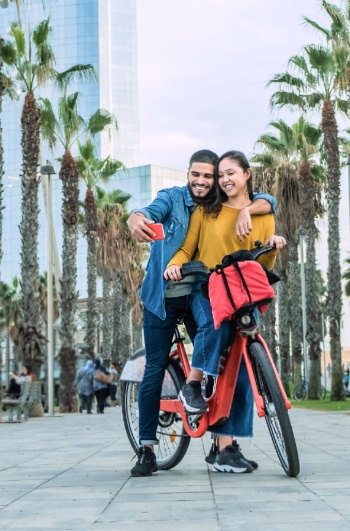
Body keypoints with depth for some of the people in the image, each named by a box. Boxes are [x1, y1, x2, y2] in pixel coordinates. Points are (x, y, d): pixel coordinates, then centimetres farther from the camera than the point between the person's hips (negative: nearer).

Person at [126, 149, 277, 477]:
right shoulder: (172, 198, -3)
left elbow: (267, 201, -3)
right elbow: (151, 212, -23)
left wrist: (246, 211, -26)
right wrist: (136, 220, -48)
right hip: (163, 297, -2)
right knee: (155, 370, -2)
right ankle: (147, 450, 1)